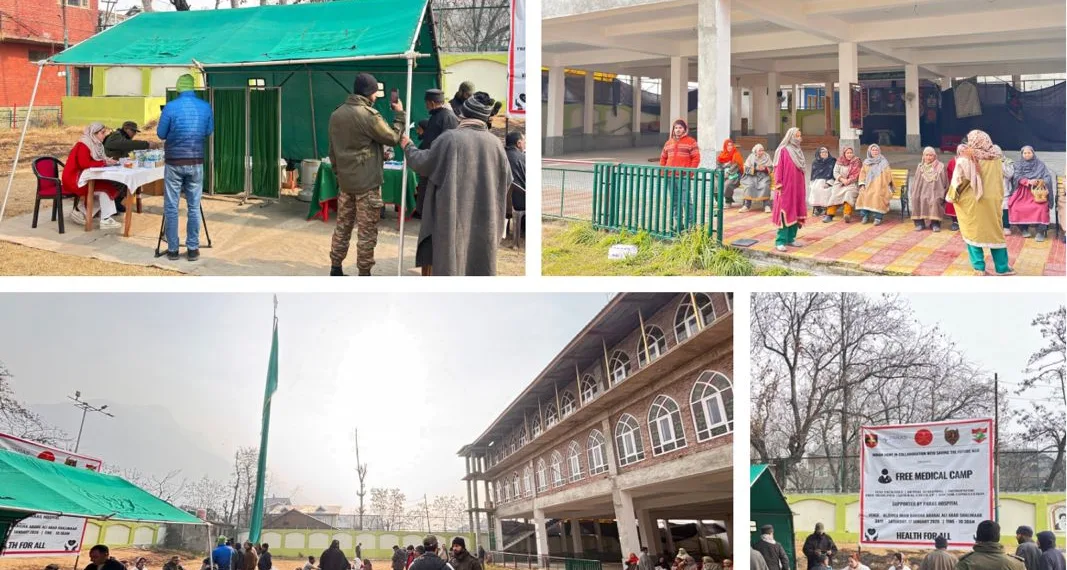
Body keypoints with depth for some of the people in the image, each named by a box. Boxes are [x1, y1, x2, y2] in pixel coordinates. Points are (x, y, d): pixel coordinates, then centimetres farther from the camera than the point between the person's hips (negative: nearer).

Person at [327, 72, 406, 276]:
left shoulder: (336, 115, 7)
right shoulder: (368, 115, -17)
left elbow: (333, 150, 13)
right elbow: (393, 138, -8)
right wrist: (400, 114, 3)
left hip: (345, 181, 7)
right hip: (367, 182, -7)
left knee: (343, 226, 14)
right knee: (367, 231, -1)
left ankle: (335, 269, 17)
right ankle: (364, 275, 3)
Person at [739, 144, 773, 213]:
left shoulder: (766, 157, 5)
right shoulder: (751, 157, 2)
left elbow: (771, 168, 3)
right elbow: (747, 169, -4)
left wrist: (764, 168, -18)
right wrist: (755, 168, -20)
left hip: (763, 176, 0)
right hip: (751, 176, 0)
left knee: (765, 186, -32)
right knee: (749, 186, -31)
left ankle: (766, 205, -31)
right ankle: (747, 205, -30)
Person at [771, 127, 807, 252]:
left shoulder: (798, 151, 15)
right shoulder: (783, 150, -7)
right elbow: (778, 169, -10)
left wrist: (802, 188, 16)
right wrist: (778, 185, -16)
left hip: (797, 188, 7)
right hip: (786, 188, -7)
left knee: (796, 213, 8)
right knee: (785, 213, -8)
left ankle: (791, 238, 16)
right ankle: (780, 242, -7)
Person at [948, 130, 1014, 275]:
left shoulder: (966, 160, -11)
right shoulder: (995, 159, 1)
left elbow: (958, 181, -8)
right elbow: (1000, 180, 10)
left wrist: (952, 197, 5)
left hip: (971, 202, -3)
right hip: (992, 201, 3)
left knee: (973, 232, 7)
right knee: (995, 232, 10)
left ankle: (979, 267, 5)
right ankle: (1002, 267, 13)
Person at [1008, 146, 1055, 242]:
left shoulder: (1040, 165, 9)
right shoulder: (1019, 165, 12)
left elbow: (1047, 177, 0)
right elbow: (1017, 177, -3)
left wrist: (1041, 181, -23)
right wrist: (1028, 182, -21)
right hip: (1022, 192, 2)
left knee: (1041, 207, -30)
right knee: (1016, 208, -25)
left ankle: (1040, 231, -25)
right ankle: (1023, 228, -7)